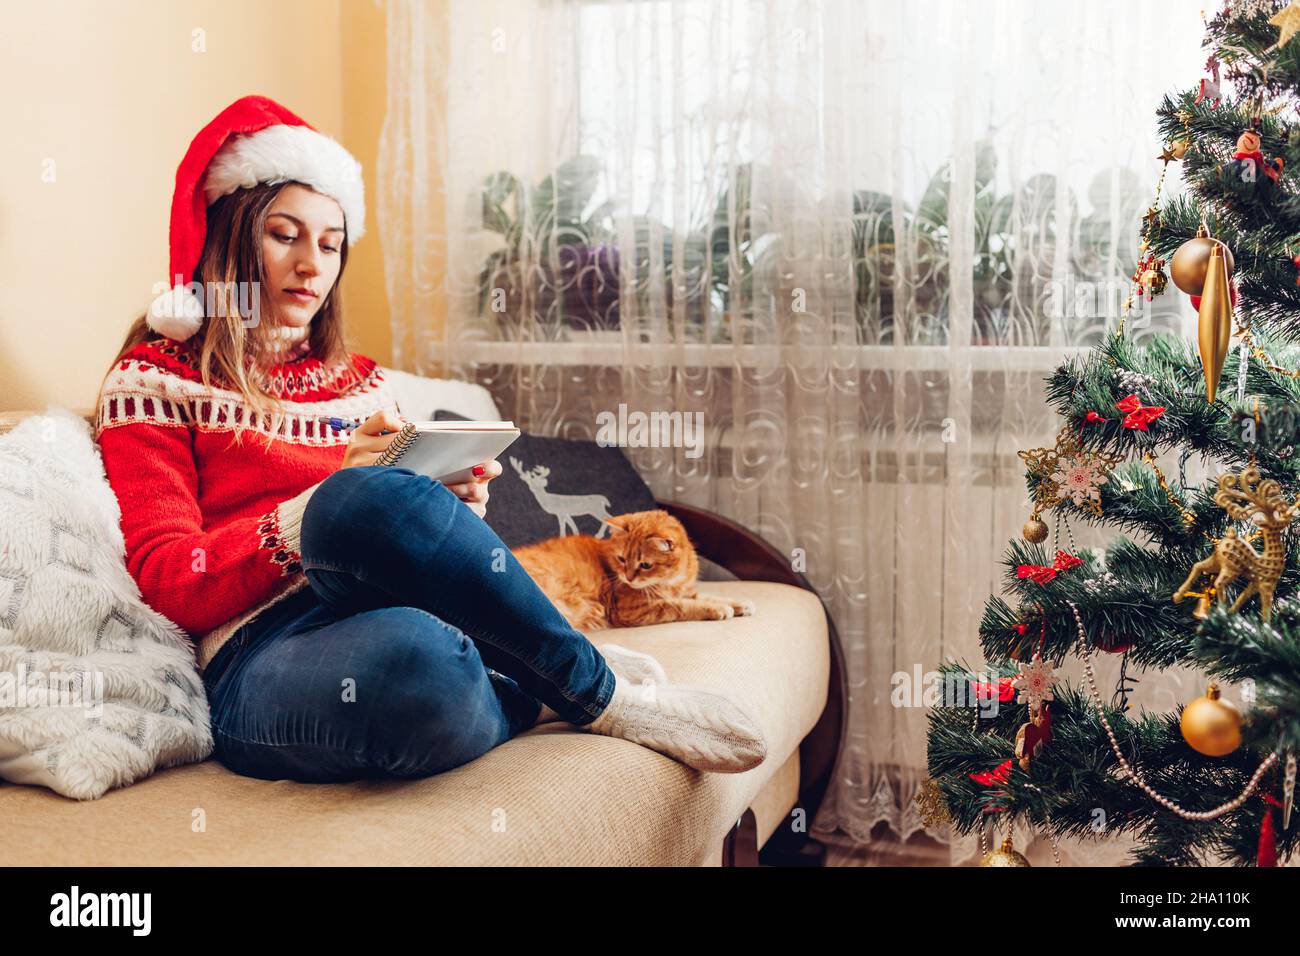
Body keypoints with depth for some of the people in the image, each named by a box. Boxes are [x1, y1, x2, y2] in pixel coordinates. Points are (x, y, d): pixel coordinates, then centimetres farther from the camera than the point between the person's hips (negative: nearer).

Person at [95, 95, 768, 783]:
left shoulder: (362, 382, 24)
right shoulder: (156, 380, 10)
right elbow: (169, 584, -2)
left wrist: (452, 512, -3)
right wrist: (323, 505, -16)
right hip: (260, 659, -3)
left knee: (380, 500, -32)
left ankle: (566, 687, -16)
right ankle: (601, 692, -15)